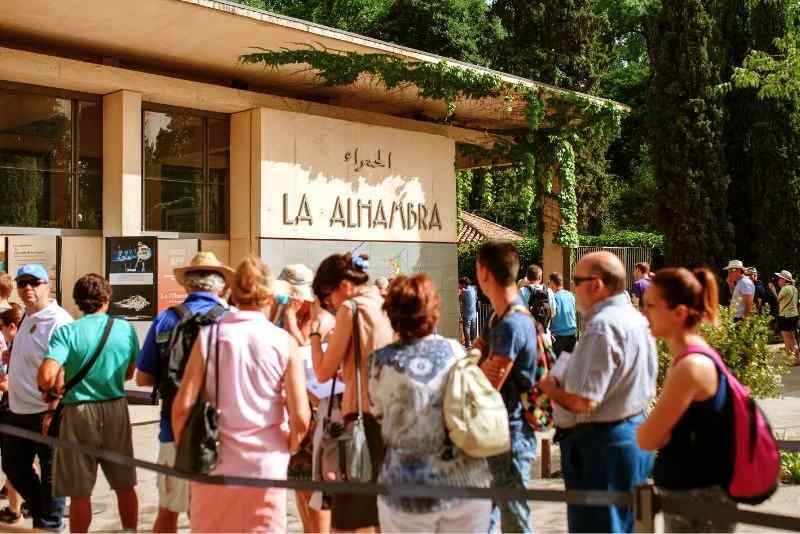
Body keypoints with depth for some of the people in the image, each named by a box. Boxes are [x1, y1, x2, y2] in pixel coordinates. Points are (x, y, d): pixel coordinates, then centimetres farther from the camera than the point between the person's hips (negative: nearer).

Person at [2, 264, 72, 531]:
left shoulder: (58, 321, -17)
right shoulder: (27, 319, 11)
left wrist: (52, 411, -24)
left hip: (45, 412, -9)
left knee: (50, 473, 5)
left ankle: (50, 525, 20)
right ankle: (41, 512, 37)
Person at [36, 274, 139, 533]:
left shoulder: (66, 332, -11)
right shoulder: (126, 329, -2)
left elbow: (46, 377, -21)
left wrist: (52, 389, -1)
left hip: (79, 412, -3)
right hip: (116, 409, 3)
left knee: (79, 492, 8)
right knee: (125, 485, 15)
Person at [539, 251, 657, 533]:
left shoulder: (602, 326, -22)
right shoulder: (636, 318, 9)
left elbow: (583, 401, -26)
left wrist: (550, 387, -7)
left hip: (601, 446, -10)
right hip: (634, 433, 10)